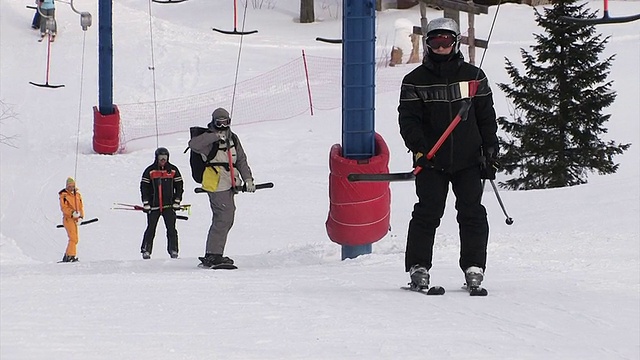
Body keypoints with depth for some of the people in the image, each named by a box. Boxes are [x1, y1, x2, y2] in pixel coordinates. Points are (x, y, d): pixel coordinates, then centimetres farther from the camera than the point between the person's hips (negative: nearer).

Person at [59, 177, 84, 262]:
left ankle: (66, 256, 20)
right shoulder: (63, 195, -5)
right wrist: (72, 213, -27)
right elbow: (63, 208, -13)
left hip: (75, 219, 7)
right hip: (68, 218, -7)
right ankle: (71, 256, -18)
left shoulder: (77, 194, 12)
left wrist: (81, 216, -4)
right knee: (73, 238, -18)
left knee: (74, 239, 12)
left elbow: (81, 206, 11)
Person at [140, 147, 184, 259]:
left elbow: (179, 186, 10)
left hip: (169, 205, 1)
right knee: (151, 229, 0)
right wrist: (146, 203, -3)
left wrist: (177, 201, 3)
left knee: (171, 229, -5)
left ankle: (173, 250, -1)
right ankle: (146, 251, 6)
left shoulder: (173, 170, 6)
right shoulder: (150, 170, 2)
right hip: (154, 205, -1)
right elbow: (144, 187, 3)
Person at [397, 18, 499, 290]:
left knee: (472, 214, -2)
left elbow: (486, 117, 10)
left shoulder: (473, 77, 8)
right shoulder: (415, 81, 5)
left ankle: (474, 268, 6)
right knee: (427, 213, -5)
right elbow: (408, 119, 1)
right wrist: (419, 149, -14)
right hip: (431, 162, -1)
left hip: (469, 159, 1)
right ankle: (418, 267, 3)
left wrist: (490, 153, 5)